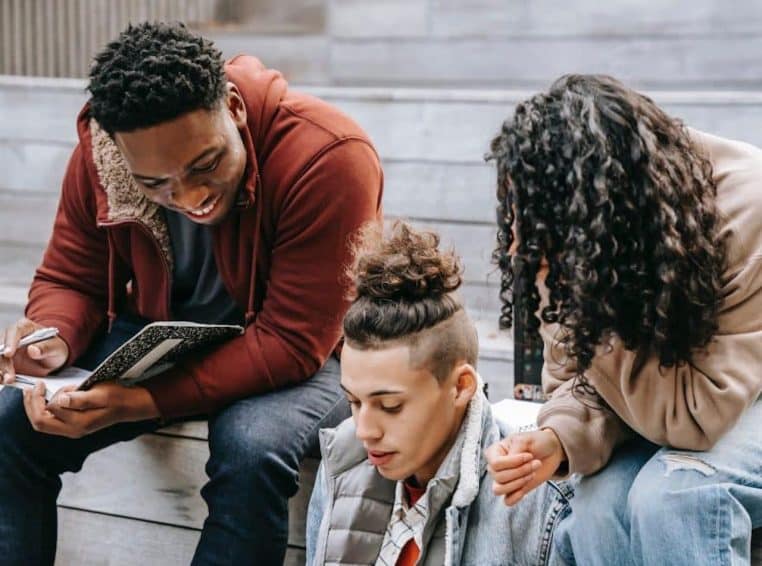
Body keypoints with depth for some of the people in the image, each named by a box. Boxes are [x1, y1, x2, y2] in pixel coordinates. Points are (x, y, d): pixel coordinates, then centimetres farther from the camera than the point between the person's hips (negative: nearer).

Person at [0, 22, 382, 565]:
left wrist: (140, 403, -36)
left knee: (251, 447, -36)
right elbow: (70, 279, 1)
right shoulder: (99, 151, -14)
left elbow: (292, 343, -29)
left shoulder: (327, 157, -30)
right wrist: (55, 340, -25)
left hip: (301, 357, -4)